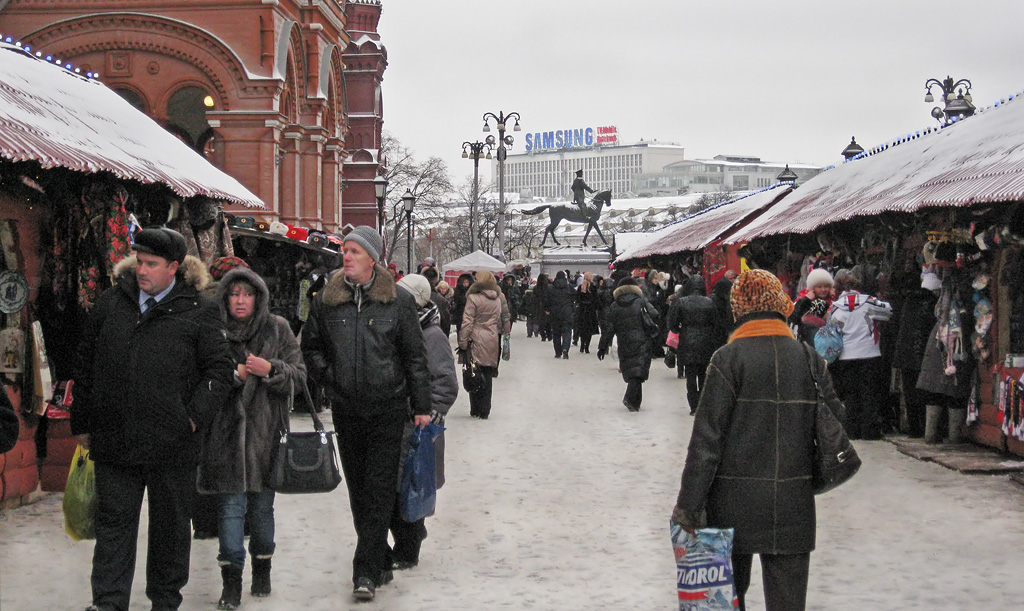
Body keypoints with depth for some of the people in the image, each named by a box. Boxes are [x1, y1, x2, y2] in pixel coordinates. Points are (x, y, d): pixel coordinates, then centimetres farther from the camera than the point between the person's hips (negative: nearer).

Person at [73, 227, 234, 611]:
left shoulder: (198, 311, -2)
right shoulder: (111, 303, 7)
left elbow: (220, 370, -1)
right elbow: (85, 366, 13)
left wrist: (194, 417, -12)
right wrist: (83, 423, 11)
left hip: (172, 444, -2)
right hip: (113, 440, 2)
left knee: (170, 525, 10)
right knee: (114, 522, 2)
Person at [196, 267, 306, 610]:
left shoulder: (278, 330, 5)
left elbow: (298, 376, 2)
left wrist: (270, 370, -15)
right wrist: (234, 375, -13)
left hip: (266, 433, 1)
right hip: (225, 433, -1)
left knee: (262, 506, 11)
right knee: (231, 506, -4)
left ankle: (262, 571, 28)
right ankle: (231, 581, -1)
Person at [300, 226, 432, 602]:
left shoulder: (398, 301, -2)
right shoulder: (327, 300, 4)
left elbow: (415, 357, 1)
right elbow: (310, 345, 17)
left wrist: (421, 407, 0)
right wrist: (328, 378, 2)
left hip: (388, 409, -3)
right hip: (346, 410, 3)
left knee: (379, 492, -6)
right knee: (358, 491, 9)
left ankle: (366, 572, -5)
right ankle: (379, 563, 21)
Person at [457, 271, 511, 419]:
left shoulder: (473, 298, -10)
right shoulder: (497, 299, 8)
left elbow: (467, 322, -11)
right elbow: (502, 320, 14)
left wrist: (462, 343, -7)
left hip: (476, 341, -5)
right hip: (492, 341, 5)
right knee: (487, 377, 10)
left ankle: (475, 410, 7)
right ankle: (485, 411, 11)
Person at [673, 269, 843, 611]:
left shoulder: (728, 359, -9)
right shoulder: (809, 358, 2)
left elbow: (706, 438, -11)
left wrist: (688, 505, -8)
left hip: (735, 499, -2)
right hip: (792, 502, 3)